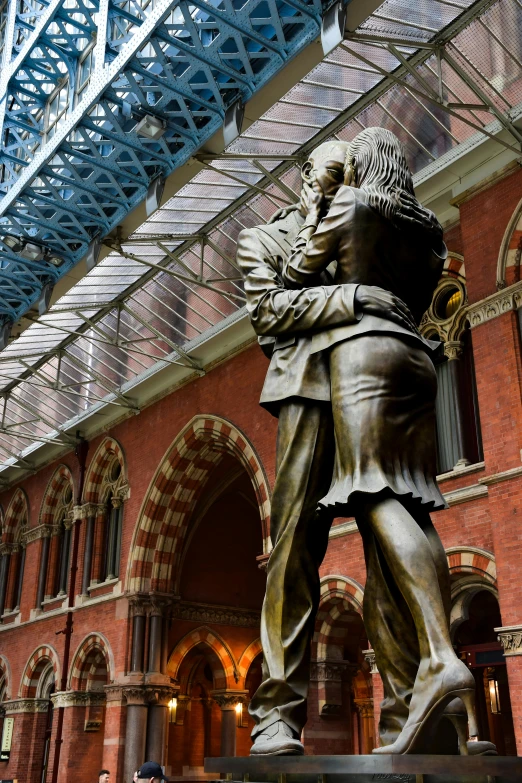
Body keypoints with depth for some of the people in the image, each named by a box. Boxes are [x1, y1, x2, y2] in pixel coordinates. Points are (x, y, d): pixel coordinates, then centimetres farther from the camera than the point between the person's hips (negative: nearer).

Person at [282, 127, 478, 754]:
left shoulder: (350, 203, 7)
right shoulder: (427, 227, 24)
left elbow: (295, 275, 11)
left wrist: (311, 216, 22)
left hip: (362, 344, -6)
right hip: (416, 354, 7)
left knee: (377, 495, -19)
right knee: (410, 504, -3)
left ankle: (440, 657, -37)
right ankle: (408, 703, -10)